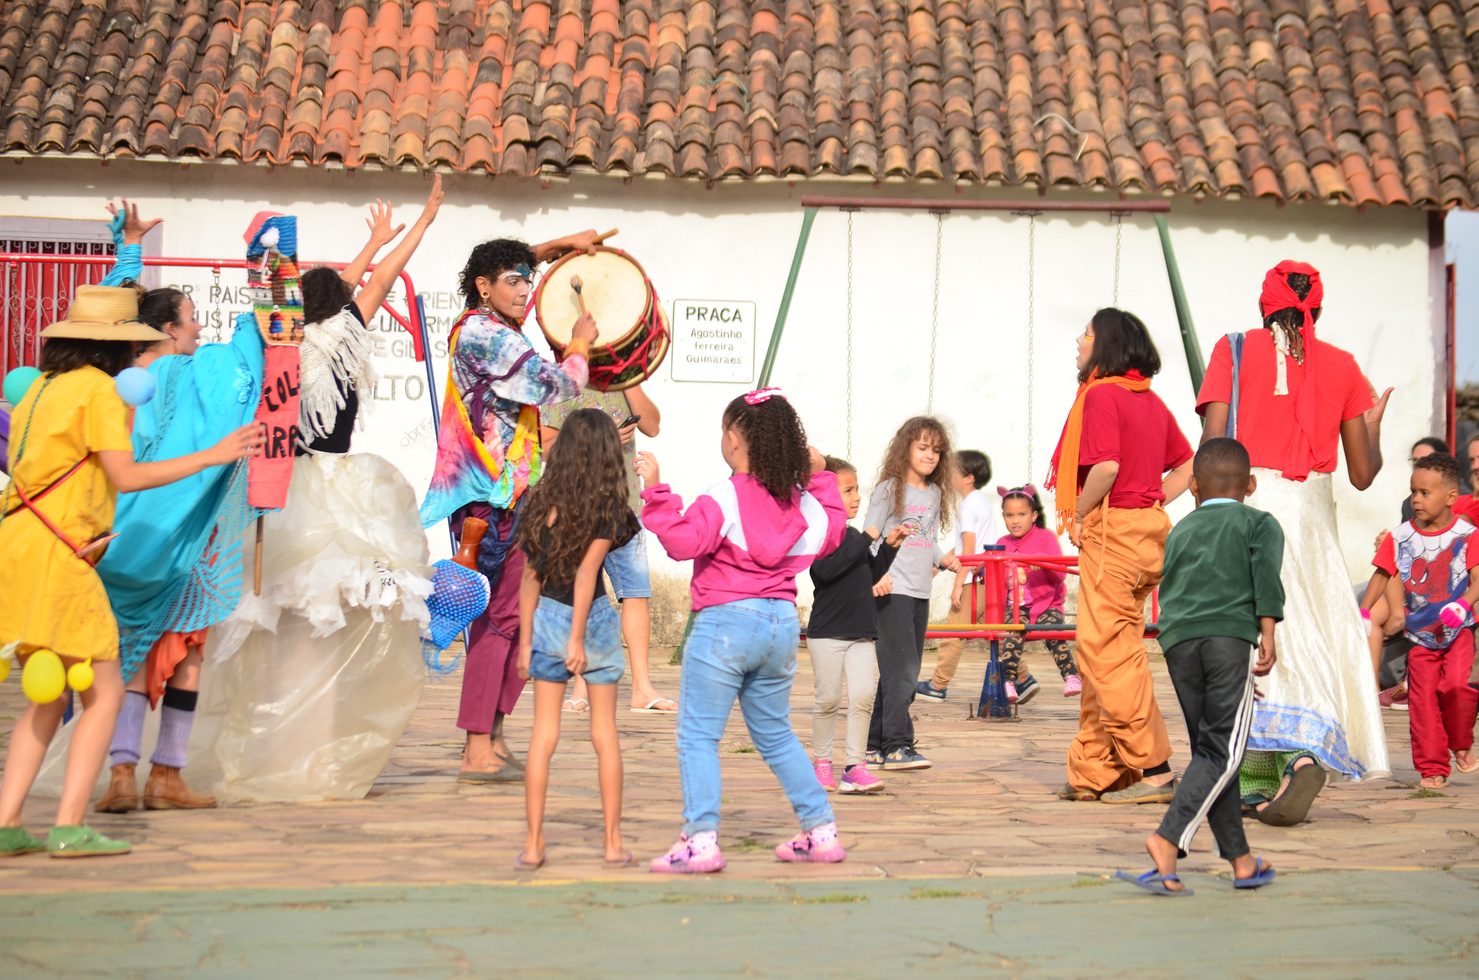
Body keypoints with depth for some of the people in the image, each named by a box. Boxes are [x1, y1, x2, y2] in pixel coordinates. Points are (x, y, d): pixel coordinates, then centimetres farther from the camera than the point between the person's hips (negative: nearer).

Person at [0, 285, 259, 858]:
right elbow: (126, 477, -12)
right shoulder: (97, 387, -7)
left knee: (47, 698, 14)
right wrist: (213, 455, -8)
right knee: (104, 692, -2)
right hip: (53, 553, -9)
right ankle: (69, 827, -8)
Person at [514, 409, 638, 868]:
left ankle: (533, 844, 2)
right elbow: (586, 572, -16)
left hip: (546, 620, 3)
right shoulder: (607, 507, -8)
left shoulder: (541, 502, 3)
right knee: (605, 734, 7)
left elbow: (530, 577, 6)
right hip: (593, 620, -3)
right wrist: (577, 638, -16)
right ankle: (613, 843, 11)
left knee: (543, 735, 5)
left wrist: (525, 643, 12)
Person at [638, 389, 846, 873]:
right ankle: (821, 831, 22)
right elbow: (831, 532, 27)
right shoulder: (802, 501, 7)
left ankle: (701, 841, -10)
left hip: (726, 621, -7)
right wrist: (821, 479, 33)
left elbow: (683, 541, -22)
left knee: (698, 736, -2)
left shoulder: (725, 499, -13)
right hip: (782, 623, 7)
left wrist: (656, 491, -20)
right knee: (776, 734, 21)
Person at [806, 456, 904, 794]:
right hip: (827, 633, -6)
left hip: (862, 633, 6)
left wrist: (889, 546, 10)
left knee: (863, 697, -5)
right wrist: (866, 540, -23)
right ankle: (821, 762, 17)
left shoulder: (854, 537, 15)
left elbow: (870, 577, 23)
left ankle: (855, 765, -1)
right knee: (827, 700, 2)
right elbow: (825, 569, -27)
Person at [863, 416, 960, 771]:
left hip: (920, 592, 8)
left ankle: (876, 744, 16)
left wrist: (943, 559, 1)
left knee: (904, 672, 9)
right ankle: (897, 745, -9)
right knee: (900, 669, -12)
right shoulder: (889, 490, -5)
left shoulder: (935, 495, 15)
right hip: (892, 591, -7)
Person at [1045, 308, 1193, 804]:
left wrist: (1079, 515, -11)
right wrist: (1151, 504, 14)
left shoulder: (1100, 394, -11)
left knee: (1108, 652, -6)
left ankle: (1154, 771, -7)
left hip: (1111, 528, -9)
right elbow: (1187, 466, 19)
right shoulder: (1150, 400, 15)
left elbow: (1106, 466, -24)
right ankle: (1093, 772, 17)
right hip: (1149, 528, 9)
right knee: (1106, 650, 13)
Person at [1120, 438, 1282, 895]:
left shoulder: (1180, 531, 27)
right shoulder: (1259, 523, 15)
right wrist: (1268, 634, -10)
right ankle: (1169, 839, -23)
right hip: (1230, 635, -4)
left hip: (1177, 639, 4)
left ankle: (1241, 861, 11)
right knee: (1223, 752, -5)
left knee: (1208, 748, 10)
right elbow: (1266, 572, -3)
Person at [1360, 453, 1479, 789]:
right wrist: (1362, 614, -1)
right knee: (1422, 700, -1)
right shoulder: (1400, 538, 1)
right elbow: (1382, 575, 8)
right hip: (1420, 633, 3)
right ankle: (1432, 768, 9)